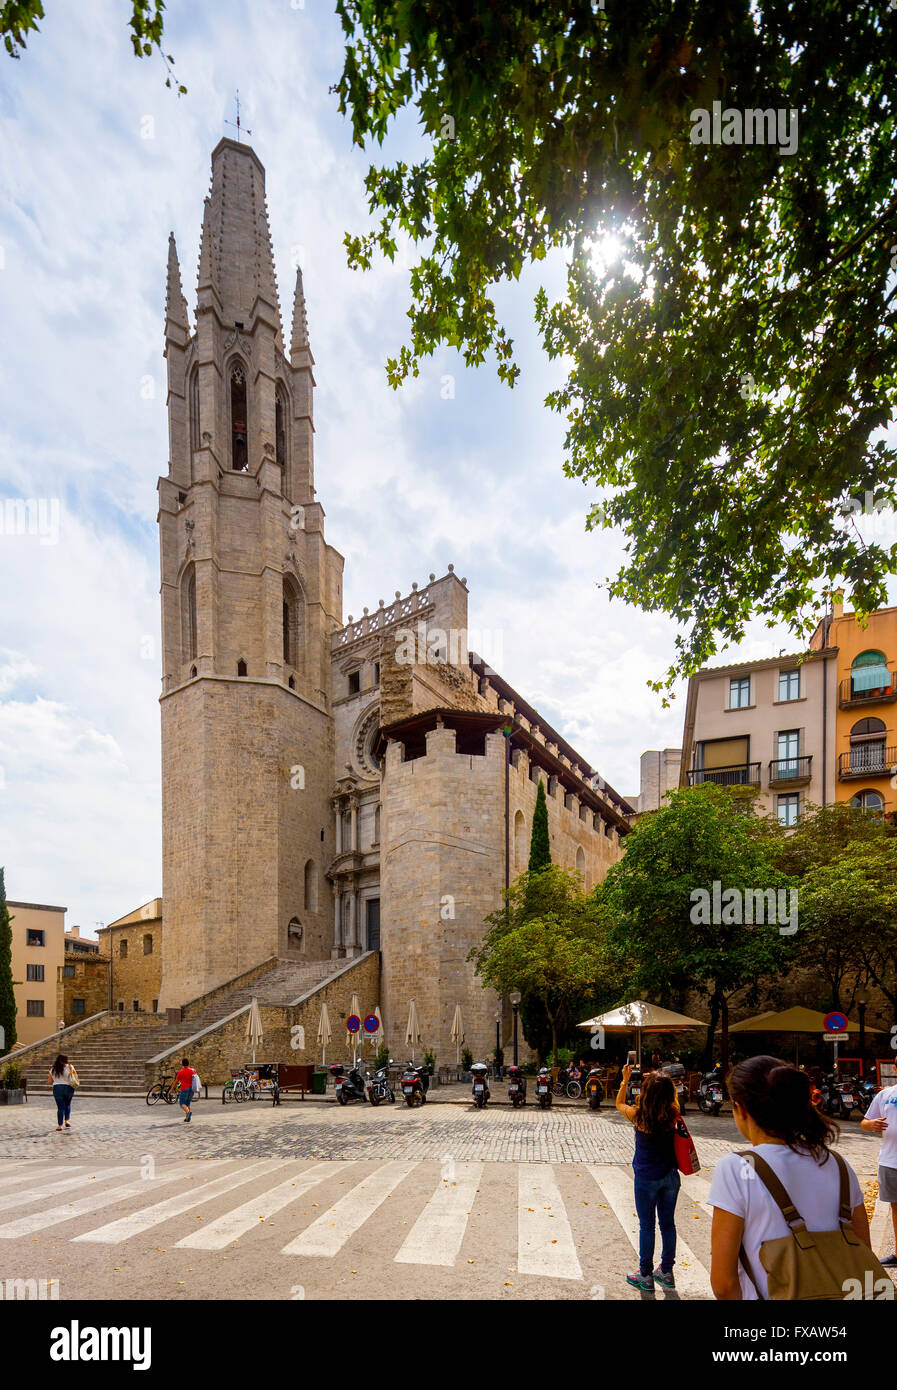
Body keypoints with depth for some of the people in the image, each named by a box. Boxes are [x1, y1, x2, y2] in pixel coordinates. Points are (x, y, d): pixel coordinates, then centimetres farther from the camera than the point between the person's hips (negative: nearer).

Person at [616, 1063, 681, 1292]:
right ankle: (667, 1272, 29)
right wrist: (659, 1080, 9)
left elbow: (619, 1104, 4)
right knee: (667, 1223, 16)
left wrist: (625, 1080, 9)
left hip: (646, 1178, -3)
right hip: (670, 1176, 3)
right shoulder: (672, 1114, -13)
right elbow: (671, 1098, 13)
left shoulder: (638, 1116, -18)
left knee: (646, 1226, 9)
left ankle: (646, 1276, 19)